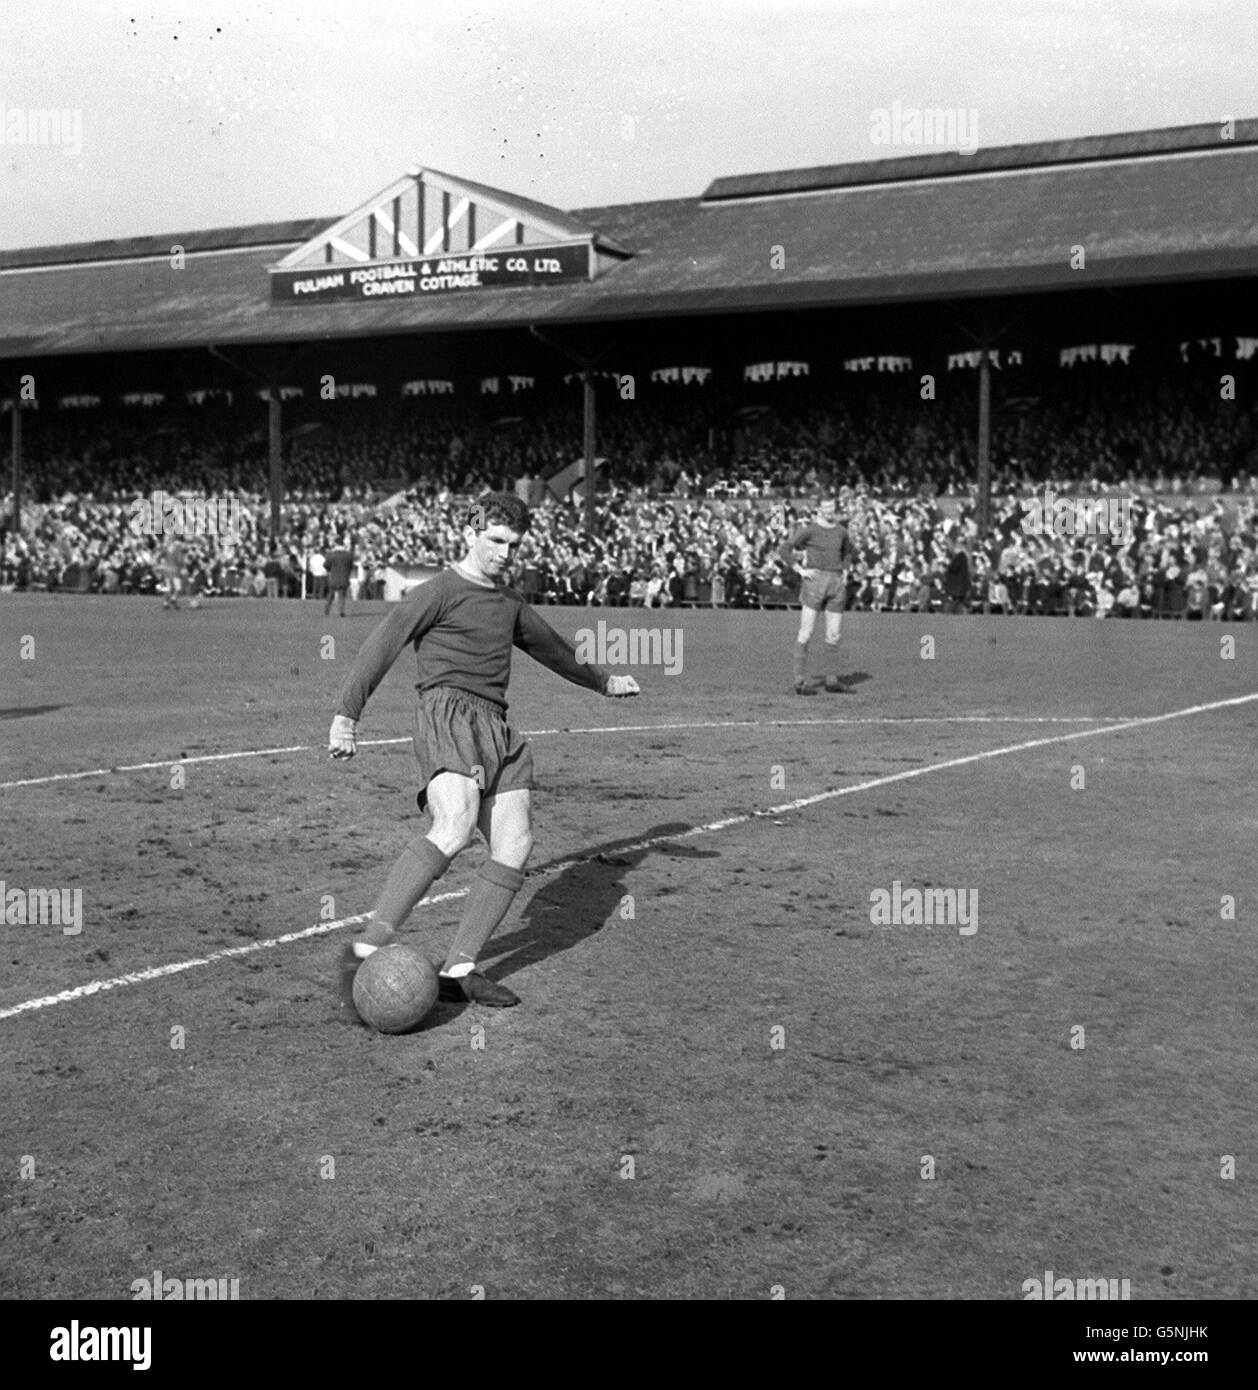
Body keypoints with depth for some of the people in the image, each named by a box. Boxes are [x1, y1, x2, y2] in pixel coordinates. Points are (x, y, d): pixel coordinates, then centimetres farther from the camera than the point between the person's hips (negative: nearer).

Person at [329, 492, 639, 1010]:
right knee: (455, 828, -30)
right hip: (448, 715, -8)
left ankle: (458, 970, -4)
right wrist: (347, 715, -13)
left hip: (497, 727, 8)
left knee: (514, 846, -7)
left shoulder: (509, 602, 25)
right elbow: (383, 644, -4)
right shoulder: (442, 590, 1)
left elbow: (548, 645, 42)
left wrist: (602, 681, 55)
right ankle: (367, 947, -31)